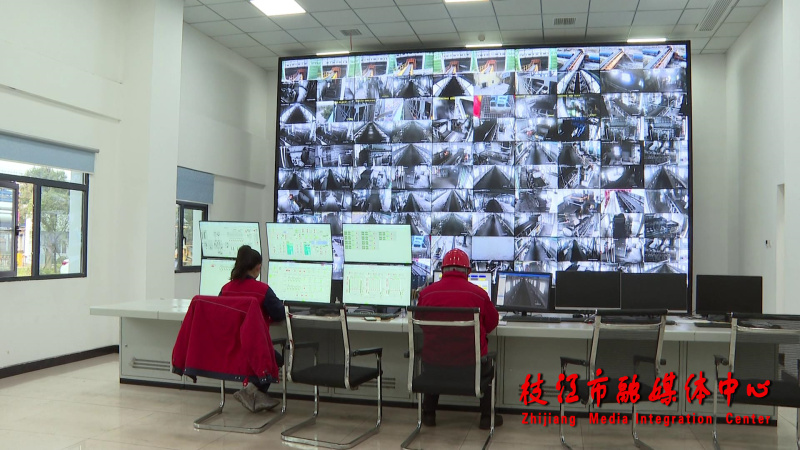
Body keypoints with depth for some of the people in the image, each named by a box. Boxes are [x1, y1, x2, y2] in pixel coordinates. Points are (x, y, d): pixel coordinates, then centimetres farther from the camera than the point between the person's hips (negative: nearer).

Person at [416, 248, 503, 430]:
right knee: (487, 368, 34)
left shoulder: (426, 293, -6)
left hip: (434, 362, 1)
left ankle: (428, 414, 40)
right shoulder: (479, 294, -8)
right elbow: (492, 323, 10)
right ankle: (486, 417, 35)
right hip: (470, 363, -1)